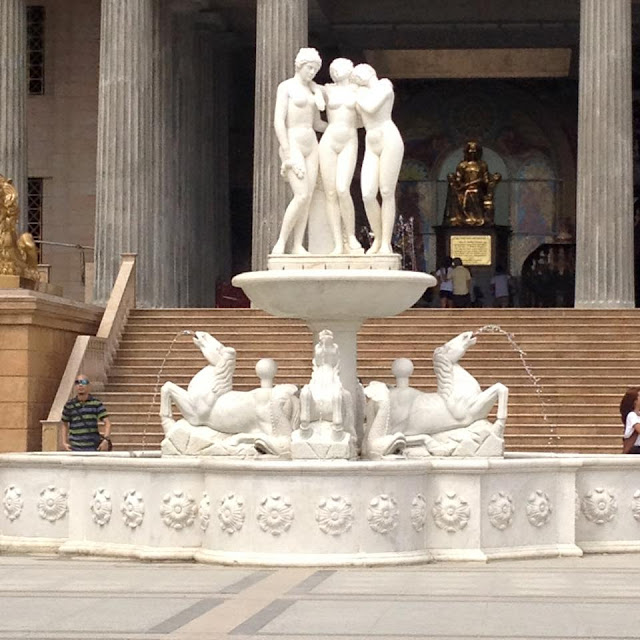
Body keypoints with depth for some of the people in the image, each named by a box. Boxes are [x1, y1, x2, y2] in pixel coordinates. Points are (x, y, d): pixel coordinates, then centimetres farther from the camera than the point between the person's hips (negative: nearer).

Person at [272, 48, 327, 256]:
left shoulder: (313, 90, 15)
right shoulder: (286, 87, -6)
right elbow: (278, 121, -13)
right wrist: (287, 154, -19)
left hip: (311, 146, 7)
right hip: (293, 146, -7)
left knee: (307, 197, -1)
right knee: (301, 196, -18)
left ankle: (298, 246, 0)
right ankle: (281, 242, -8)